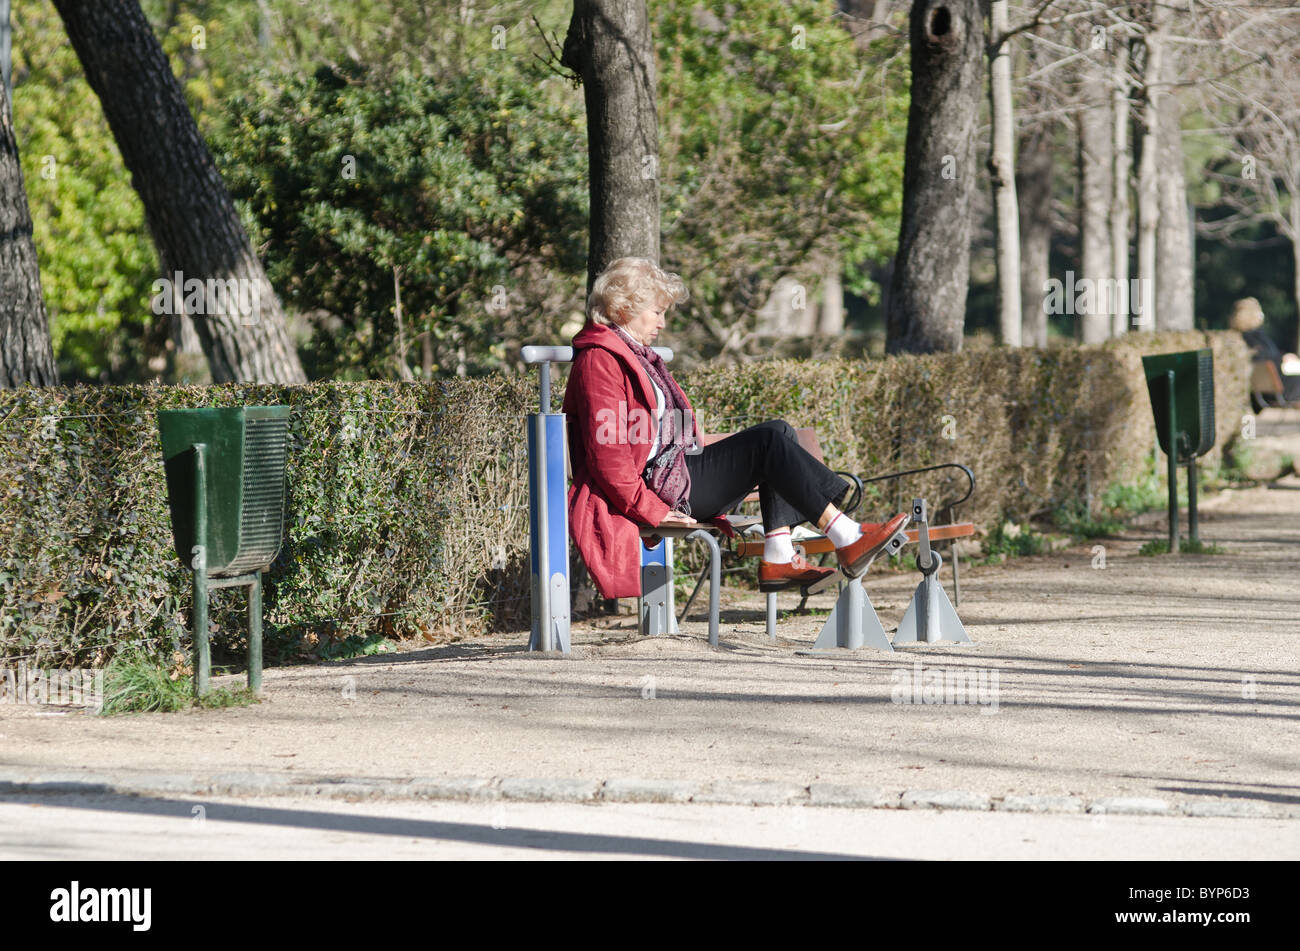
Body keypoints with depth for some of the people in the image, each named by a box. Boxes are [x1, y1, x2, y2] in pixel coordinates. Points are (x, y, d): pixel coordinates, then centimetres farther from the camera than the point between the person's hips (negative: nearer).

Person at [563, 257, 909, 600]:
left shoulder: (636, 355, 24)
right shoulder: (598, 360, -9)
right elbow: (606, 450, -18)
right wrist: (651, 509, -21)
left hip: (676, 468, 11)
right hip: (657, 487, -11)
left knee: (779, 431, 1)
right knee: (769, 441, -17)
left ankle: (778, 558, -11)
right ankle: (847, 540, -21)